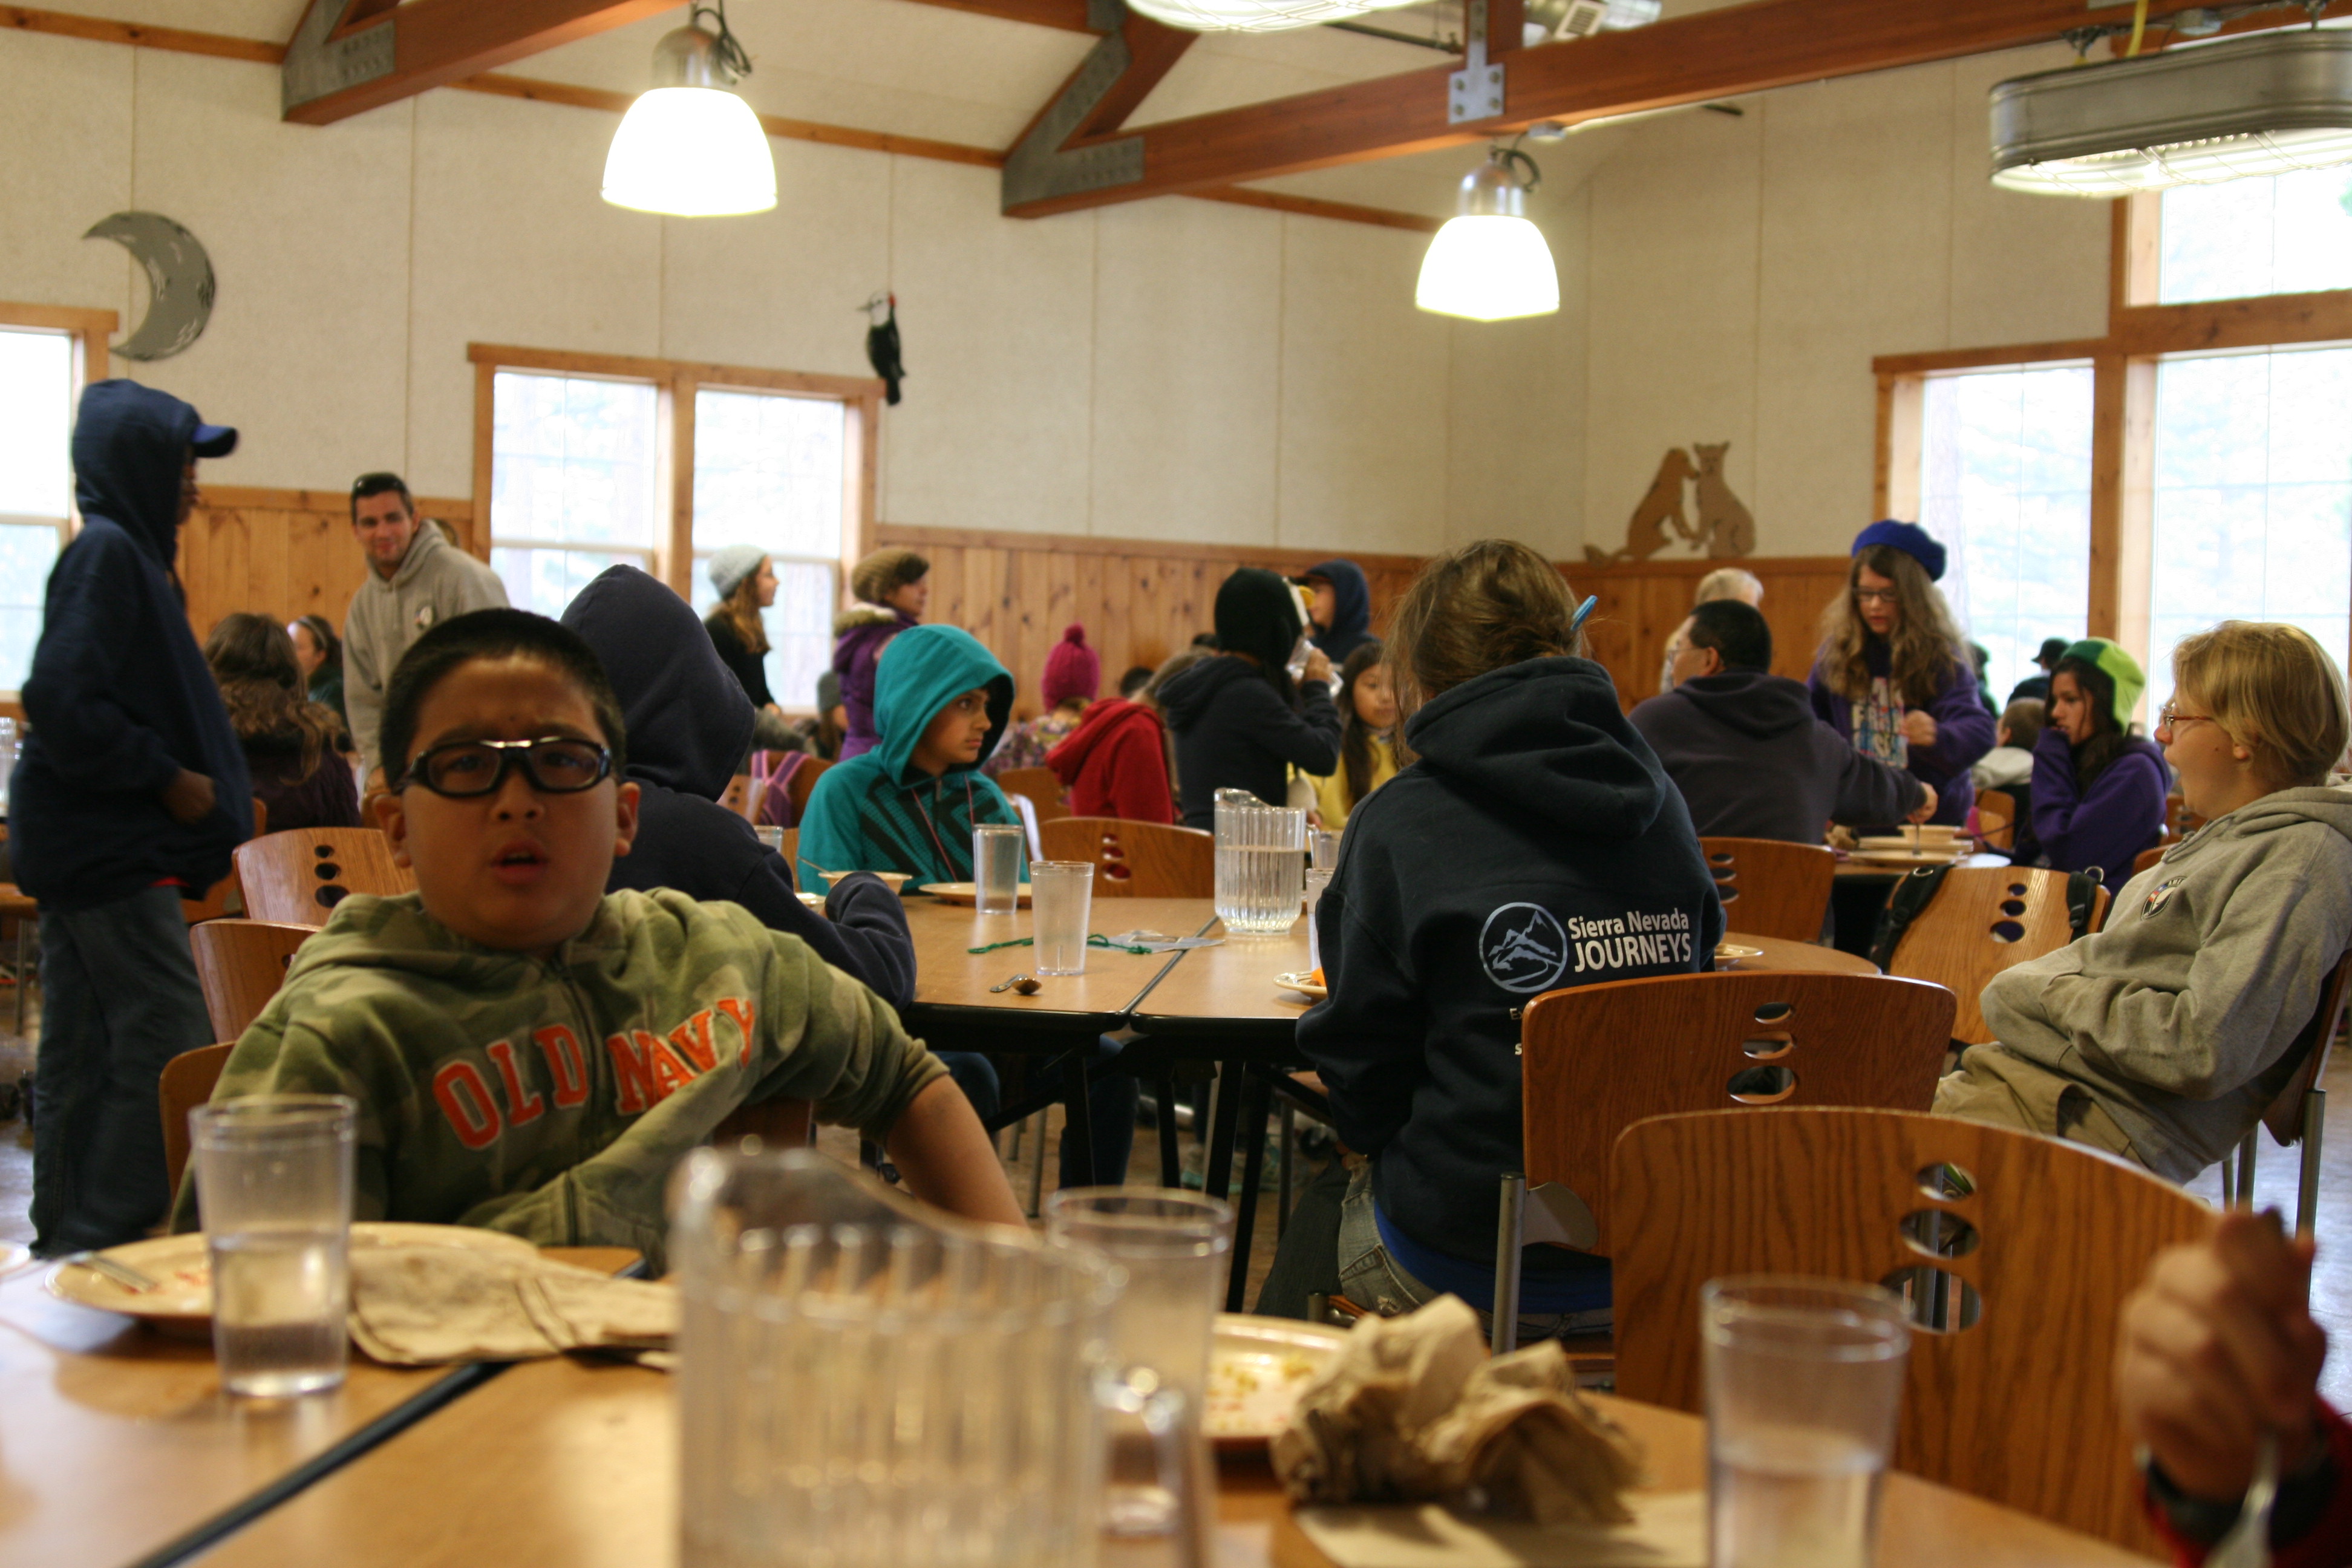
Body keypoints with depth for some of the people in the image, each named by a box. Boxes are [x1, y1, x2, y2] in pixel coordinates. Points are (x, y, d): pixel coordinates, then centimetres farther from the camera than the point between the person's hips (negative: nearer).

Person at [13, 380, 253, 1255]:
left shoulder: (126, 553, 16)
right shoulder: (105, 553, -13)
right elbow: (64, 703, -22)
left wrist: (210, 790, 15)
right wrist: (167, 777, -15)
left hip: (101, 846, 10)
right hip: (110, 851, -10)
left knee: (82, 1057, 12)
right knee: (169, 1049, -9)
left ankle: (68, 1242, 19)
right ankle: (105, 1238, -4)